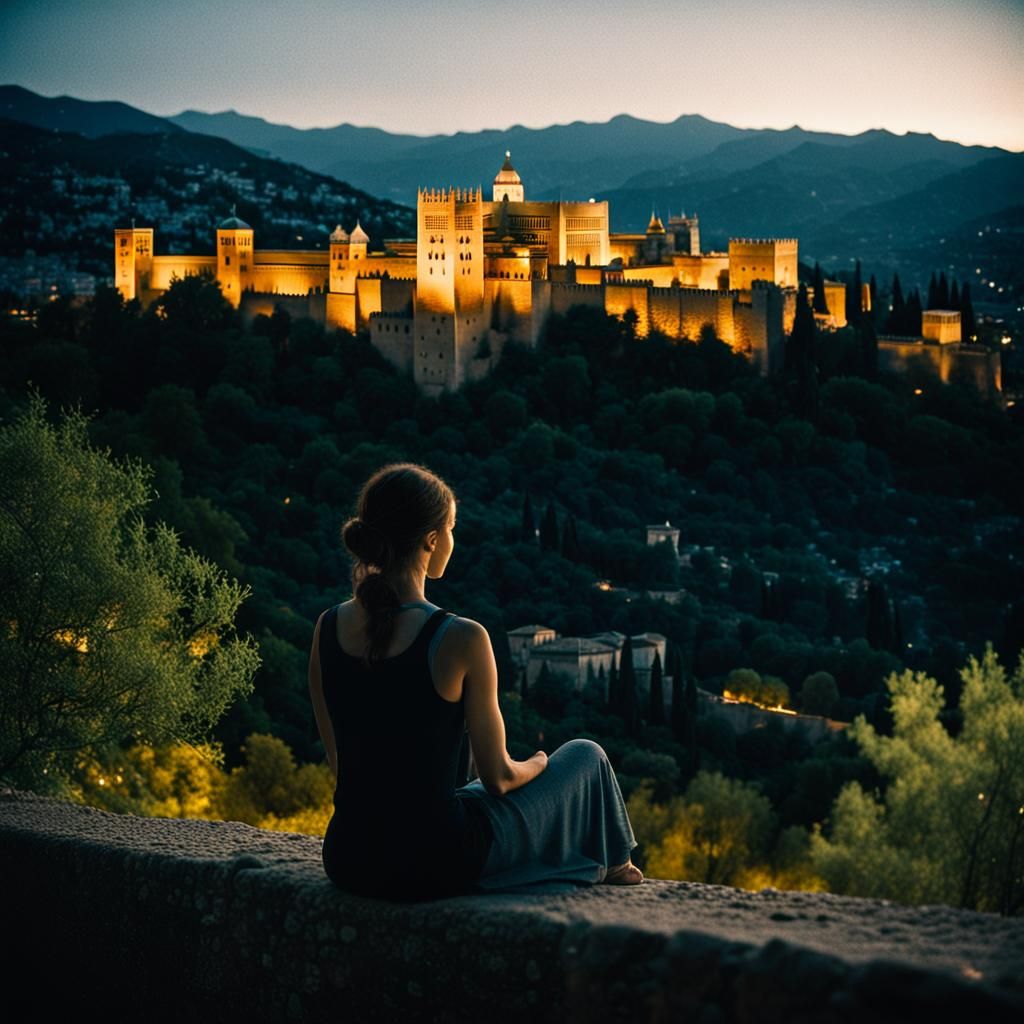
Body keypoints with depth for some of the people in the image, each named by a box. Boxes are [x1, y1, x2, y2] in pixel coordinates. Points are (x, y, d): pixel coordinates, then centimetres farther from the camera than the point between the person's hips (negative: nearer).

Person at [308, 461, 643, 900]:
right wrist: (537, 764, 14)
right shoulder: (459, 639, -18)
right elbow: (498, 778, -8)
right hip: (436, 863, -5)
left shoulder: (327, 628, -2)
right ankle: (609, 864, 48)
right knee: (585, 757, 21)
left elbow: (340, 760, 10)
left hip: (349, 862, 6)